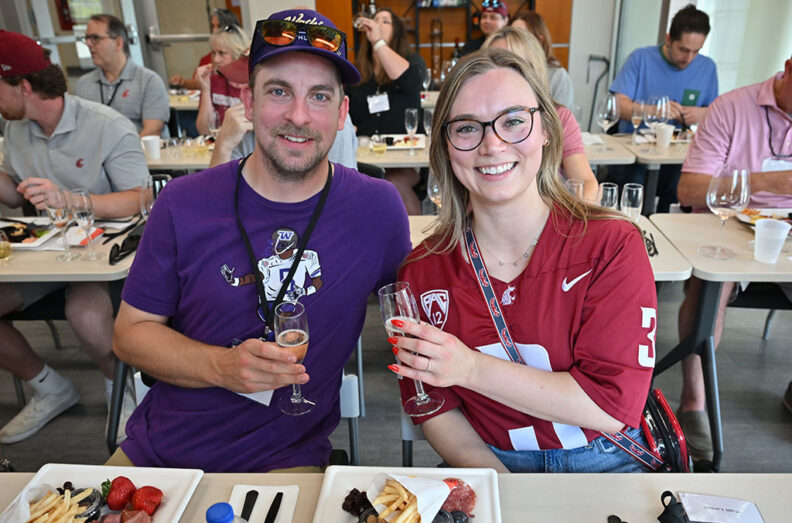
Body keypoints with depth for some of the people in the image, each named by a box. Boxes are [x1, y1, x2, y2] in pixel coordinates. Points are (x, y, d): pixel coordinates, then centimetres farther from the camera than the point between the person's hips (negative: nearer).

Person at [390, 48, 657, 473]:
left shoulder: (613, 245, -11)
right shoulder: (422, 270, -5)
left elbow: (614, 405, -14)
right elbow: (434, 409, -1)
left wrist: (471, 368, -21)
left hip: (605, 466, 0)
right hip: (489, 467, 1)